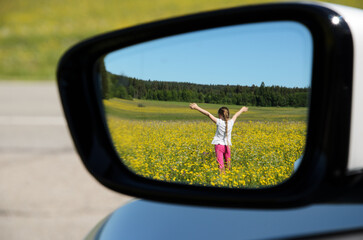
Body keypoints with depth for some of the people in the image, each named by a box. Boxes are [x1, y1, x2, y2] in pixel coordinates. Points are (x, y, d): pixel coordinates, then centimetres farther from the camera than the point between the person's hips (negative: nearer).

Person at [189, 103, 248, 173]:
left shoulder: (219, 122, -12)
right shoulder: (231, 122, -1)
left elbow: (208, 114, -15)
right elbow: (236, 115, 19)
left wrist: (197, 107, -16)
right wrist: (242, 110, 38)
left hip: (219, 145, -4)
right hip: (227, 146, 4)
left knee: (221, 167, -7)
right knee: (228, 165, 13)